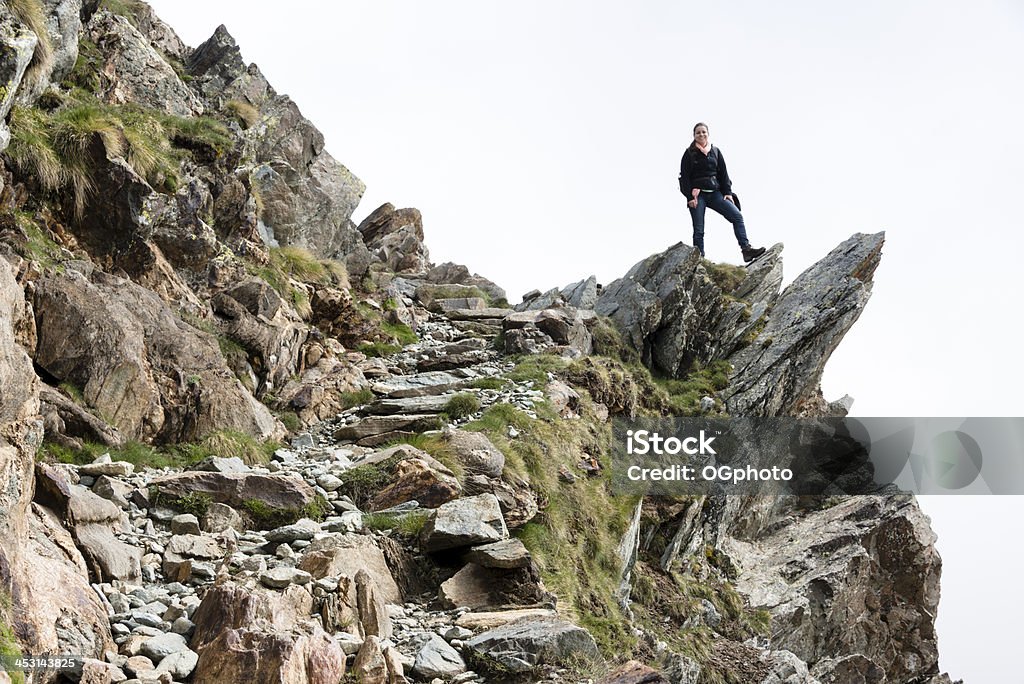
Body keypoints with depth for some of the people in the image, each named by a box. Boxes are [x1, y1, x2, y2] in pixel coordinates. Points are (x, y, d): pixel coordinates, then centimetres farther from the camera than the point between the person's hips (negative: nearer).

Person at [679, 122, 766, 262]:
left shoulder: (715, 151, 13)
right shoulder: (689, 154, 1)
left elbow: (723, 173, 14)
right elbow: (684, 177, -3)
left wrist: (728, 192, 4)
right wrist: (690, 197, -12)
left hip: (715, 193, 4)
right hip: (697, 195, -4)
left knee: (737, 216, -11)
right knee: (698, 230, -4)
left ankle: (746, 250, -14)